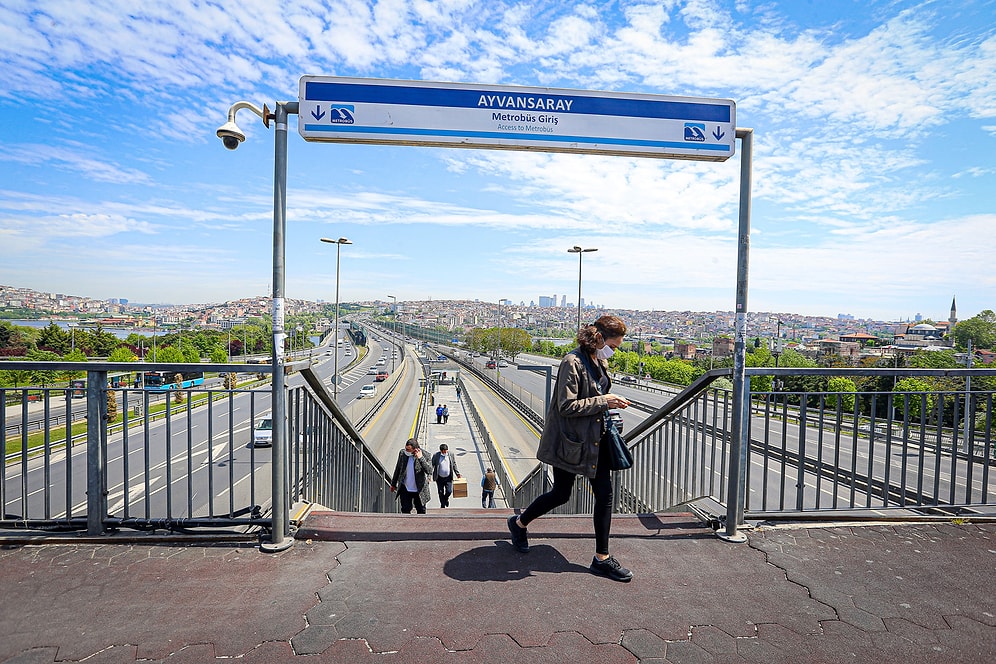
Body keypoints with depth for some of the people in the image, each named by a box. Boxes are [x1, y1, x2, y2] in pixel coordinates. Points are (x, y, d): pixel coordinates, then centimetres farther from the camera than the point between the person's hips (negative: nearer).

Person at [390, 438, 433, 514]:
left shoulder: (424, 455, -16)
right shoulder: (402, 453, -7)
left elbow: (429, 471, -26)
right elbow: (398, 469, 8)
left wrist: (421, 458, -35)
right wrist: (393, 484, 15)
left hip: (419, 490, -2)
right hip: (405, 489, 2)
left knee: (421, 511, 12)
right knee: (405, 510, 7)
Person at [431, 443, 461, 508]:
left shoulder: (451, 455, -2)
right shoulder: (436, 456, -9)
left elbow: (454, 465, 10)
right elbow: (431, 466, -5)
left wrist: (457, 473, 6)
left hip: (448, 477, 1)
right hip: (439, 478, -1)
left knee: (449, 491, -5)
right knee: (441, 493, 6)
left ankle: (446, 498, 29)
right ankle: (442, 505, 26)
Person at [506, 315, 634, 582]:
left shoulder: (600, 362, 7)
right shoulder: (572, 362, -21)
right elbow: (567, 406, -24)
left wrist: (610, 402, 5)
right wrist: (603, 402, -22)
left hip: (595, 439, 8)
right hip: (570, 440, -8)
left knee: (605, 494, 6)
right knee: (561, 494, 8)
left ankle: (602, 558, 22)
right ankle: (519, 523, 35)